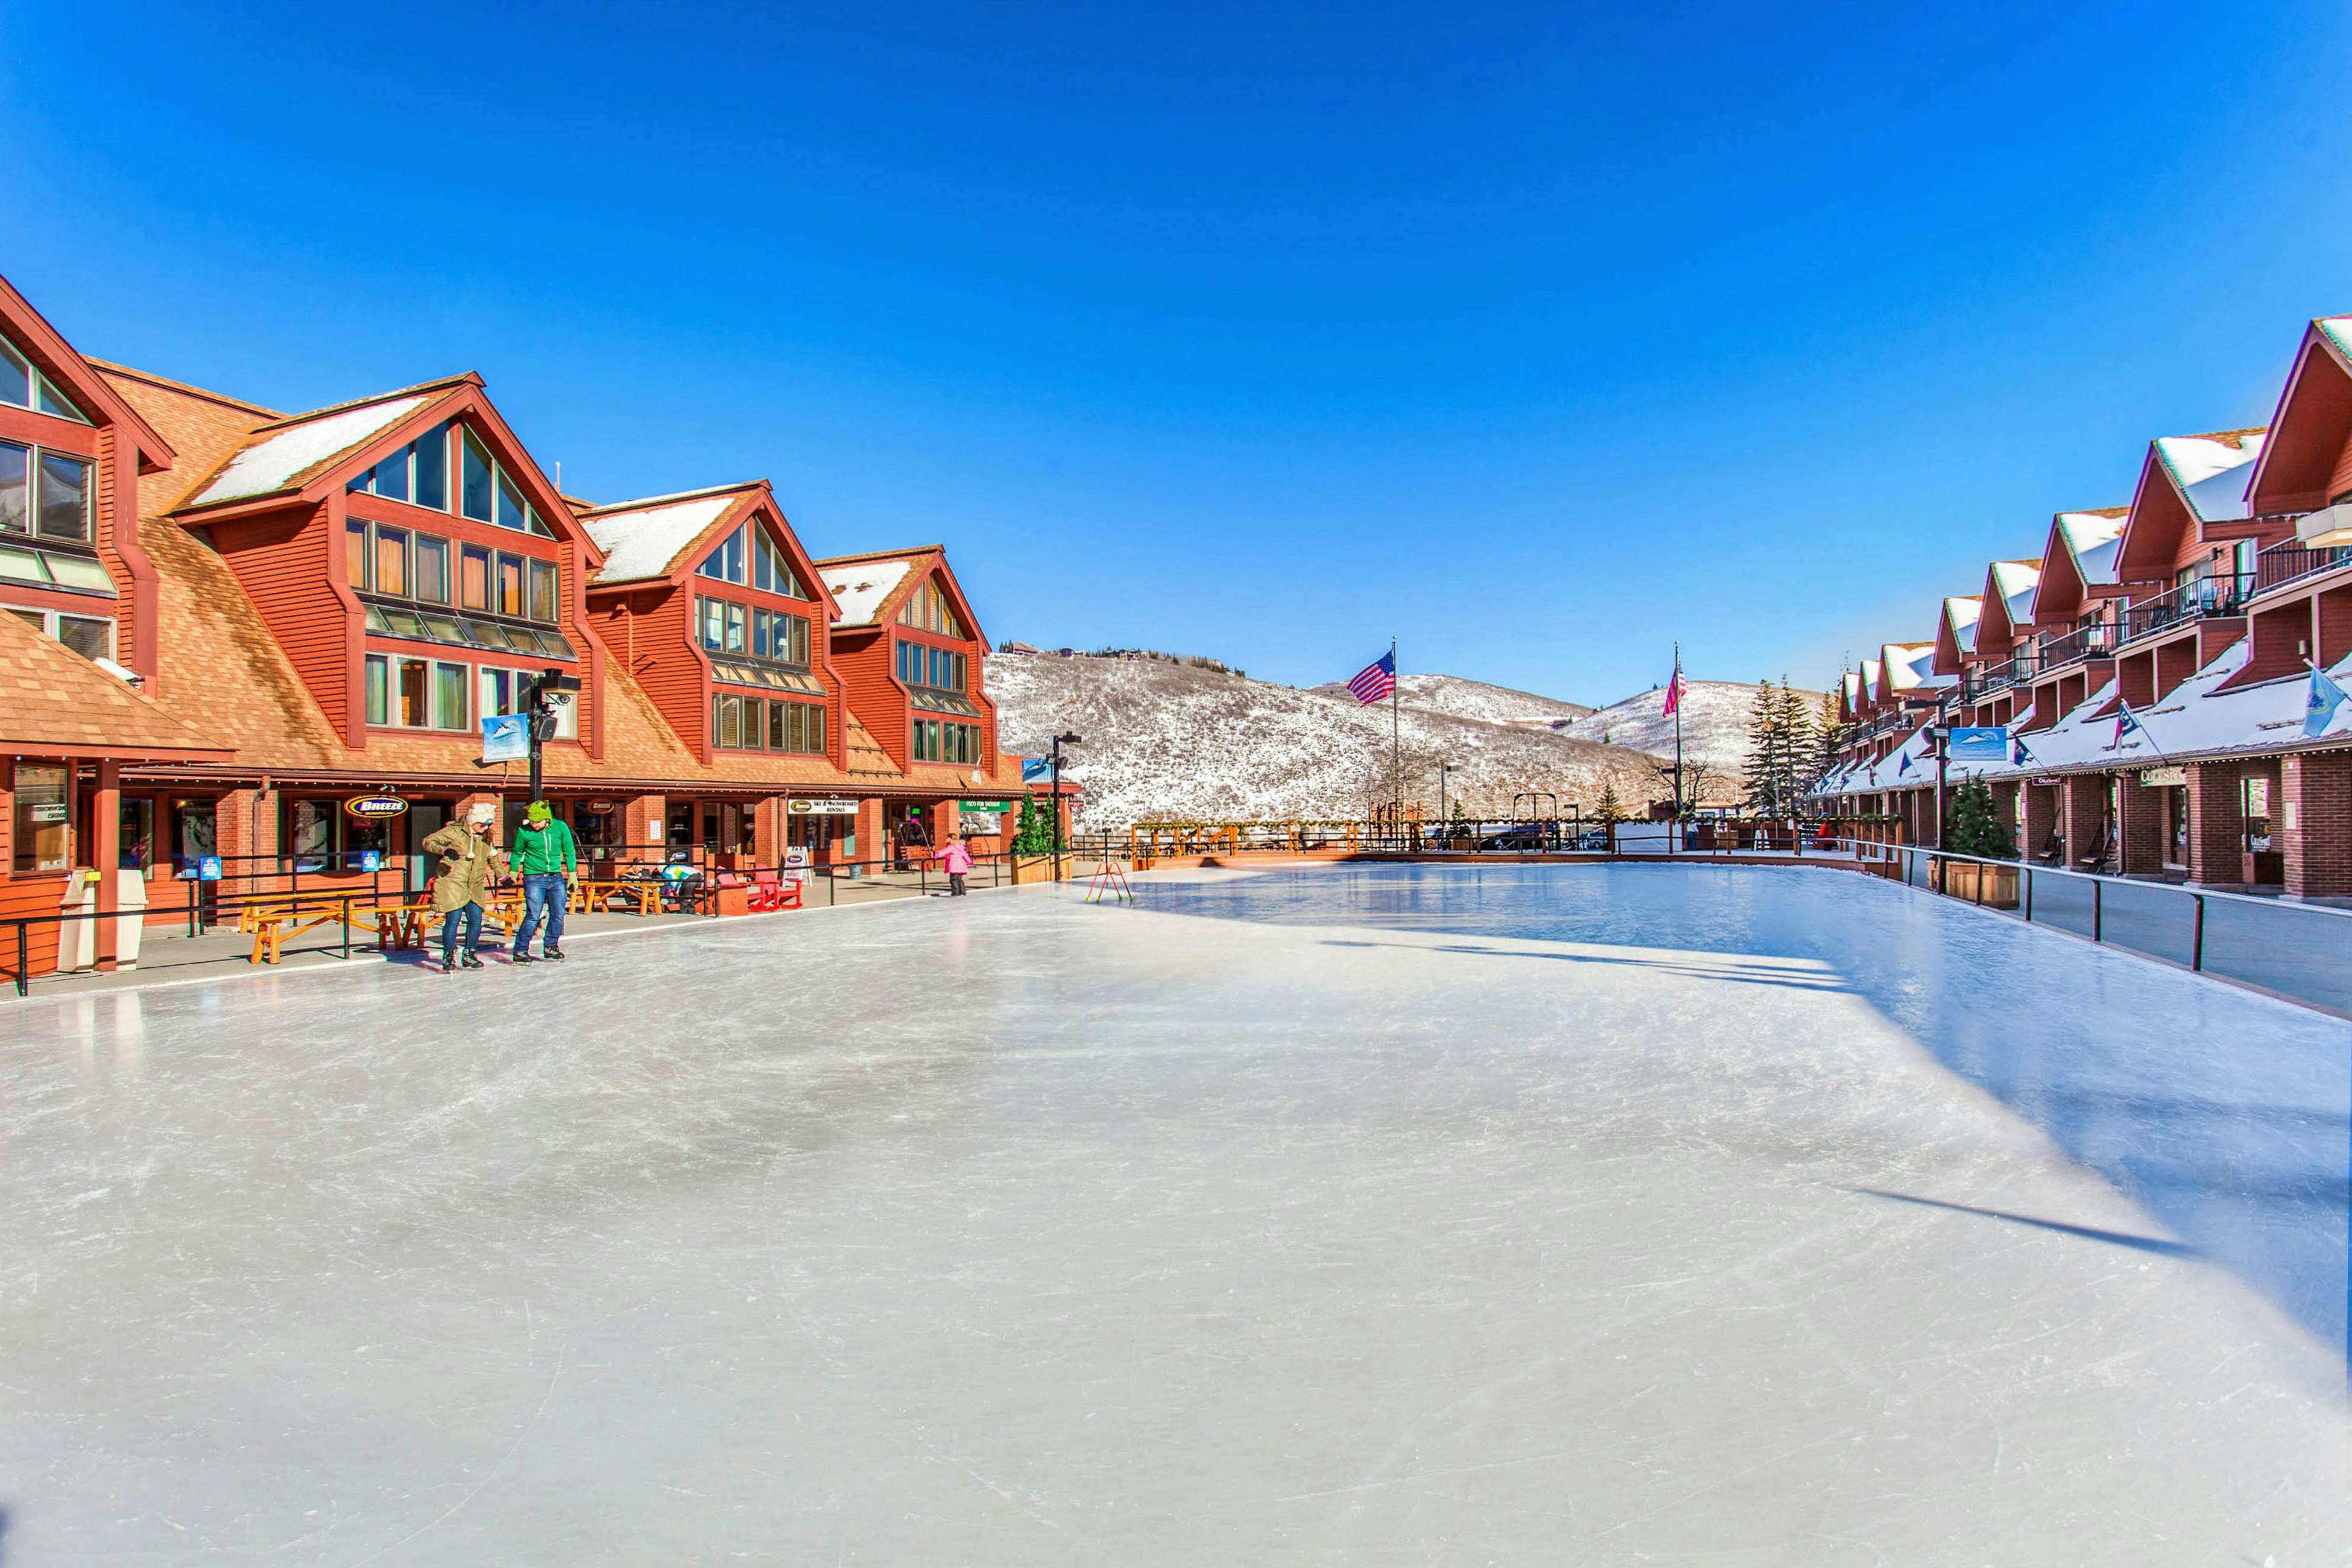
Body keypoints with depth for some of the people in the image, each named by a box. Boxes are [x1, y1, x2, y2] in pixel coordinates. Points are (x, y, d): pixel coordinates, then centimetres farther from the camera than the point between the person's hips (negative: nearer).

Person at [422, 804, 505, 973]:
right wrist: (444, 850, -31)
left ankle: (469, 955, 18)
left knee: (476, 920, 3)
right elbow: (429, 841, -12)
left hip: (475, 886, 6)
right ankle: (448, 956, 3)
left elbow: (494, 858, 25)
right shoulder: (455, 831, -7)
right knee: (453, 919, -9)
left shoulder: (486, 838, 12)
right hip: (452, 883, -6)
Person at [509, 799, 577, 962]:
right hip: (534, 878, -3)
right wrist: (513, 873, 9)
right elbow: (517, 853, 10)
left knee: (558, 914, 5)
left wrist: (572, 874, 6)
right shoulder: (524, 832, -7)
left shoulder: (560, 827, -3)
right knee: (533, 916, -9)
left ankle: (551, 947, 20)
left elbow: (569, 851, 8)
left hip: (556, 877, 3)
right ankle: (520, 951, 1)